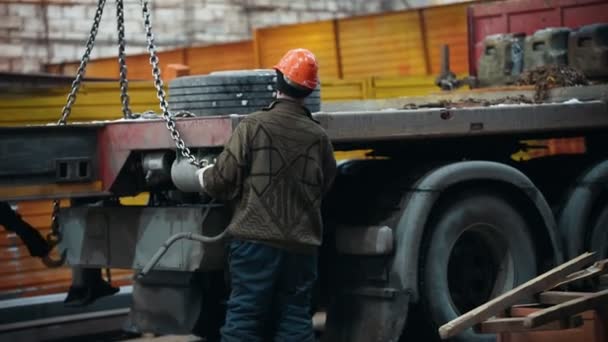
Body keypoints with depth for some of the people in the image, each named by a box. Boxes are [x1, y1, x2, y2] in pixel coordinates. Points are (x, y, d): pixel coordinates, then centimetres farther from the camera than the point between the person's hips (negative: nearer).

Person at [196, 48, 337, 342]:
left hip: (256, 240, -3)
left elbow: (223, 182, -6)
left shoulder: (252, 126, -8)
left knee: (244, 318, -1)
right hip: (302, 245, 3)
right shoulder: (319, 137, 4)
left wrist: (203, 176, 15)